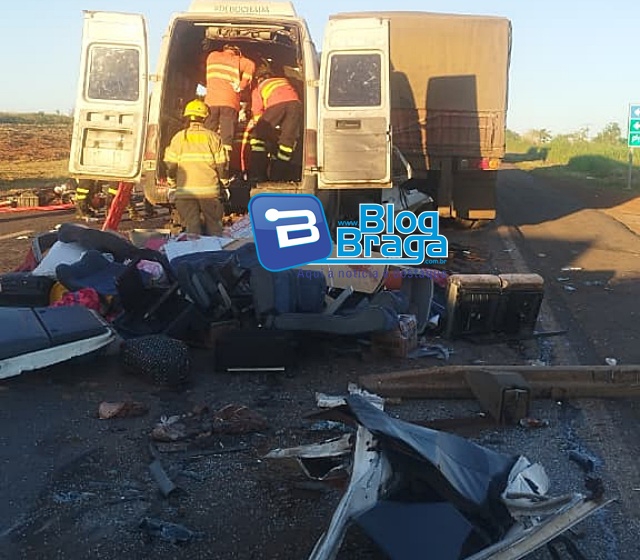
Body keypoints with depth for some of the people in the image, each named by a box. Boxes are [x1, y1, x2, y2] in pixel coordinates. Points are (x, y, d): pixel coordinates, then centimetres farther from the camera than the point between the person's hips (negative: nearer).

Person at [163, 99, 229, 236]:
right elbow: (221, 163, 1)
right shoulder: (213, 137, 0)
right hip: (210, 189, 0)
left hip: (186, 190, 0)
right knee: (213, 226, 10)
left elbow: (171, 164, 4)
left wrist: (171, 181, 20)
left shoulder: (179, 137, 2)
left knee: (191, 226, 5)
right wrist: (223, 179, 17)